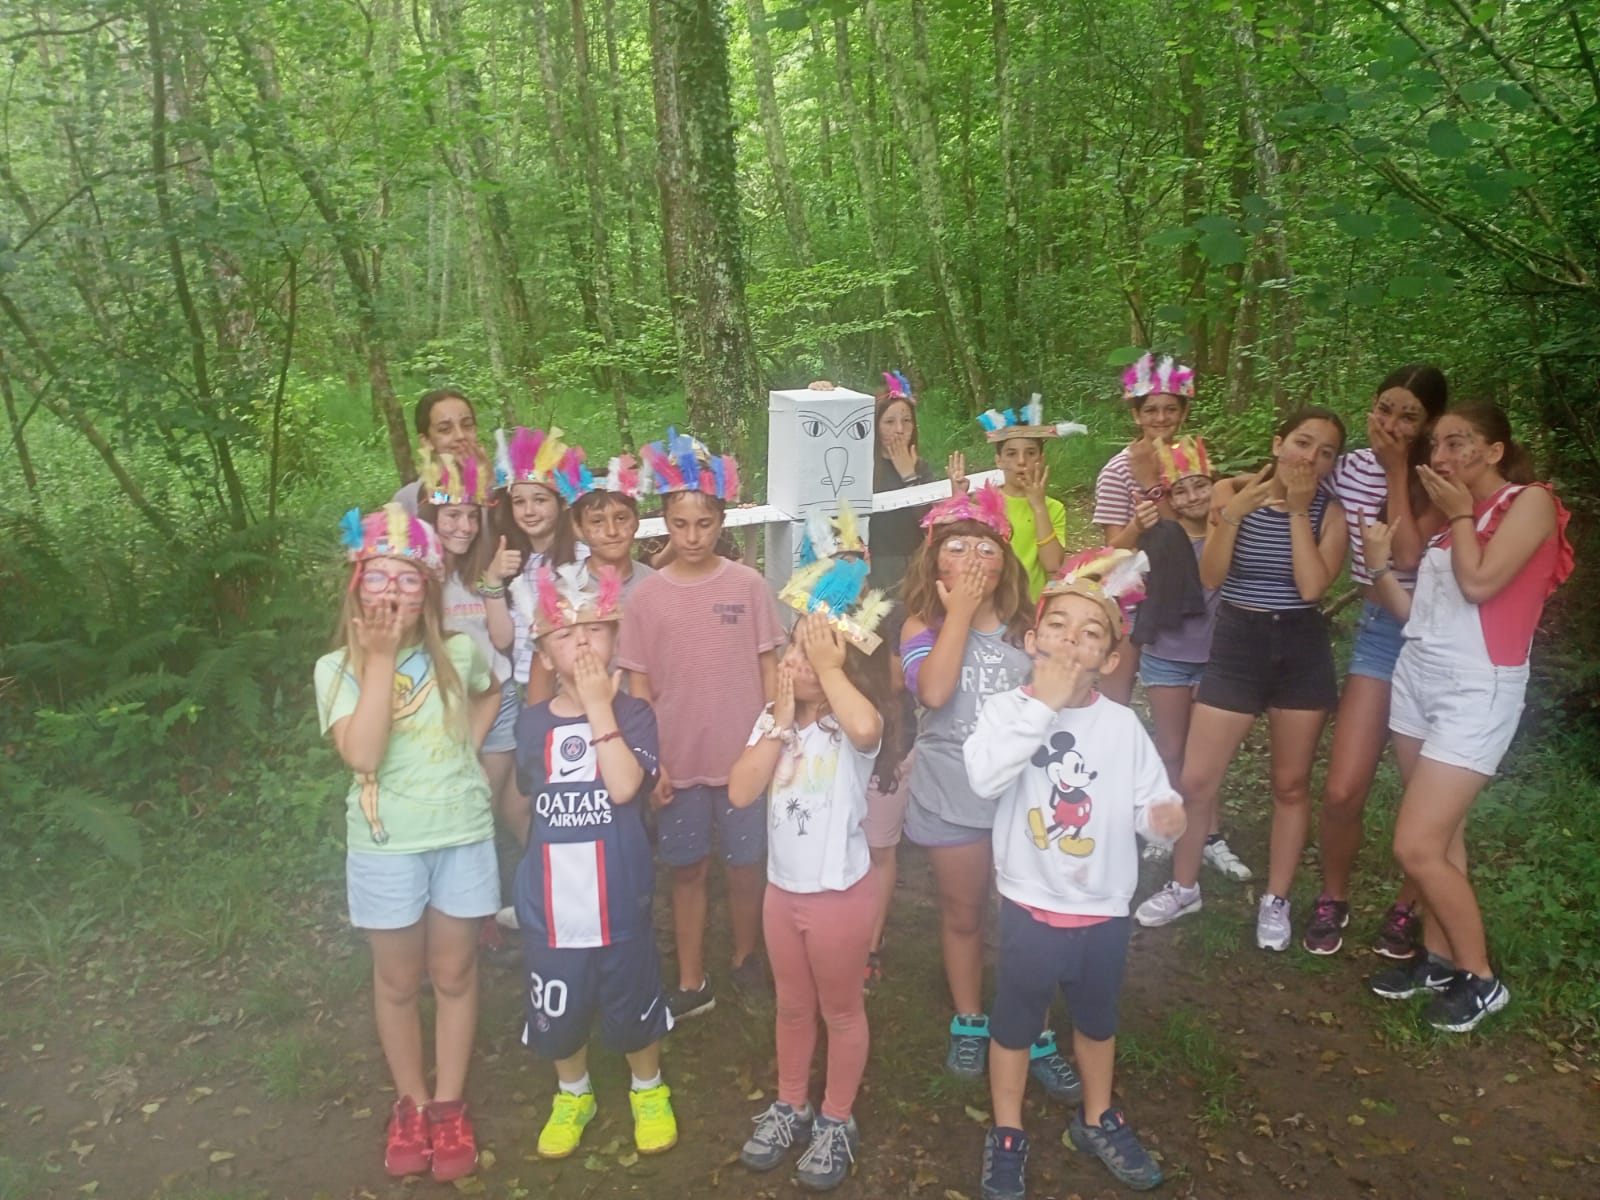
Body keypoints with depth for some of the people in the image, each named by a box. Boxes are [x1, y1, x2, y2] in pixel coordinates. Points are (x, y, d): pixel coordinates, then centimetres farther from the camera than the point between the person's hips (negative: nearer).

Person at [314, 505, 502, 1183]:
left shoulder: (459, 652, -5)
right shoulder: (338, 668, -9)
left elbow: (490, 695, 19)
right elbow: (361, 756, -24)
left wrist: (466, 750, 3)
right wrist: (381, 659, -25)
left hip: (463, 834, 1)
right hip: (386, 845, -1)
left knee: (455, 976, 13)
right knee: (398, 981, 14)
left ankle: (448, 1106, 29)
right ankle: (410, 1103, 33)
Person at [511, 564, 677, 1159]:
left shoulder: (632, 714, -8)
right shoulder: (532, 723, 1)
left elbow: (623, 786, -25)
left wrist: (599, 708, -23)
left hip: (619, 898, -2)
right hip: (550, 902, 3)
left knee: (633, 1003, 13)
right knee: (558, 1009, 16)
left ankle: (648, 1092, 39)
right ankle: (572, 1095, 42)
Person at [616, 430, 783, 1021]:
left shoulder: (747, 584, -4)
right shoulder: (647, 596, -3)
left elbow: (768, 667, 1)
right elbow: (639, 686, 0)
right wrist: (652, 760, -4)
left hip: (744, 756, 0)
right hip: (679, 760, 1)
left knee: (746, 865, 12)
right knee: (687, 869, 12)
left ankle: (746, 956, 36)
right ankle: (692, 983, 25)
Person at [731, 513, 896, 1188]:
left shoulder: (857, 726, -19)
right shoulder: (774, 718, -1)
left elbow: (865, 727, -47)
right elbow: (740, 792, -12)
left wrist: (829, 670, -34)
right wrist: (780, 721, -17)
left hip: (840, 890, -5)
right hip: (782, 886, 6)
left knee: (841, 1010, 14)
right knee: (792, 1006, 22)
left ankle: (836, 1122, 32)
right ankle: (790, 1108, 41)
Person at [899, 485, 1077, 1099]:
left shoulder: (1026, 625, 1)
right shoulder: (924, 625, -6)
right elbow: (933, 690, -25)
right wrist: (960, 612, -21)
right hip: (952, 798, -1)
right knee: (963, 914, 16)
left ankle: (1035, 1034, 25)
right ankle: (969, 1023, 36)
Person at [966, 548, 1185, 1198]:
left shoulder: (1122, 725, -7)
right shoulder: (1007, 708, -14)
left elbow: (1150, 800, -5)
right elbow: (984, 777, -32)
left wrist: (1164, 815, -28)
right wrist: (1043, 705, -31)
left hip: (1104, 909, 3)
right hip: (1030, 906, -2)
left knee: (1097, 1019, 25)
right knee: (1014, 1022, 16)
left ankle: (1097, 1120, 49)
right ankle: (1006, 1135, 38)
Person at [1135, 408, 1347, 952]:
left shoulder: (1329, 512, -3)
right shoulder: (1234, 494, -3)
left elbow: (1312, 586, -17)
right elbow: (1210, 576, -11)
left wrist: (1299, 511, -16)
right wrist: (1233, 513, -22)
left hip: (1302, 650, 0)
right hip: (1236, 644, 0)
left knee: (1291, 783, 10)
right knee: (1195, 781, 1)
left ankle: (1275, 900, 27)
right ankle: (1183, 887, 23)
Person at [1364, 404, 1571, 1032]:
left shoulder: (1531, 501, -6)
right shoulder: (1453, 515, 16)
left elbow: (1479, 583, -20)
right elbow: (1421, 612, 11)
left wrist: (1460, 514, -7)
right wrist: (1379, 567, -3)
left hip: (1476, 691, -7)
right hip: (1417, 676, 7)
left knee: (1416, 846, -9)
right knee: (1441, 834, 11)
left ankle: (1480, 979, 9)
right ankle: (1438, 956, 22)